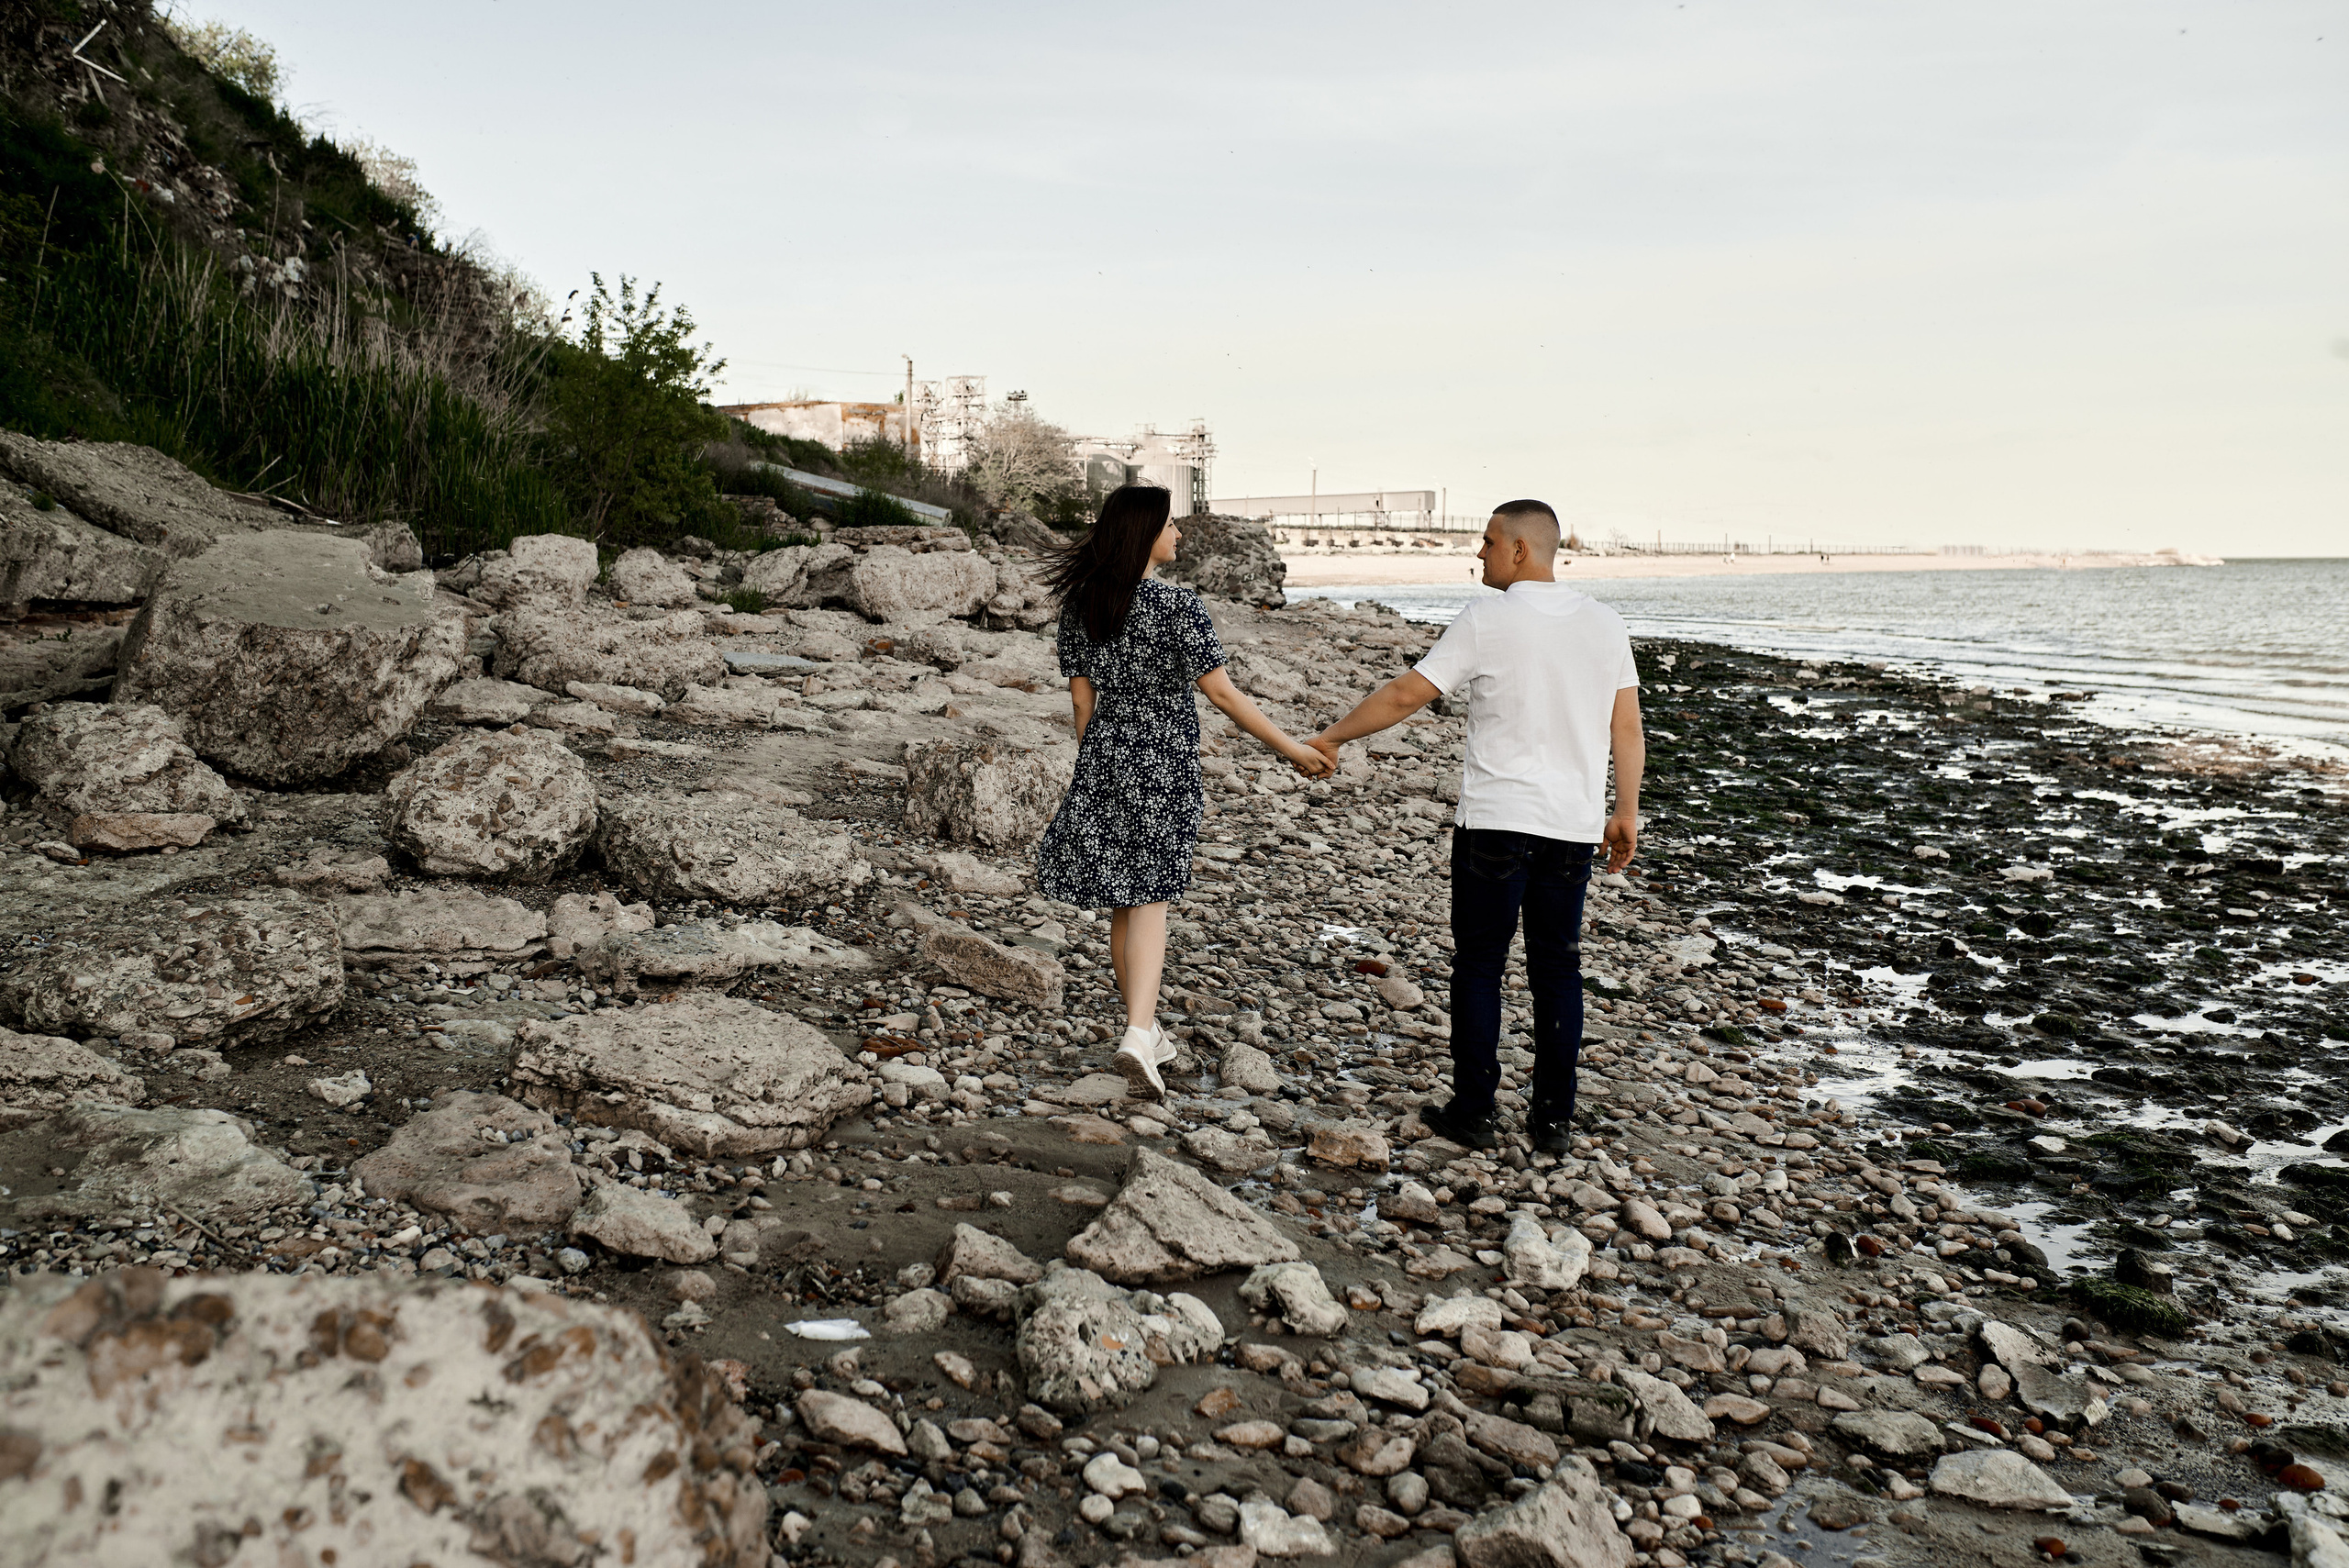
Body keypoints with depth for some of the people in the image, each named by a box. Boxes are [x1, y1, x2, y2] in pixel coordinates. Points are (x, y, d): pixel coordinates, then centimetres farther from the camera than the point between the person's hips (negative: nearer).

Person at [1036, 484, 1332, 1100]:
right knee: (1149, 899, 0)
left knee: (1122, 901, 14)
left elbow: (1082, 698, 8)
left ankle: (1144, 1028, 27)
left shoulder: (1079, 605, 2)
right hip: (1162, 762, -5)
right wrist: (1290, 747, -6)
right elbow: (1221, 692, -13)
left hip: (1105, 757, 5)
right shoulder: (1178, 605, -14)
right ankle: (1138, 1036, -15)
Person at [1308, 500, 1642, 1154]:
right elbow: (1628, 731, 6)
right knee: (1557, 970, 11)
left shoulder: (1487, 621, -9)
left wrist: (1332, 737, 3)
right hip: (1573, 827, 4)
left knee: (1478, 968, 7)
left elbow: (1406, 694, -8)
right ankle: (1554, 1120, 16)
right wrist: (1625, 813, 14)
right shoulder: (1605, 625, 5)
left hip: (1495, 821, -4)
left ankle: (1472, 1113, 12)